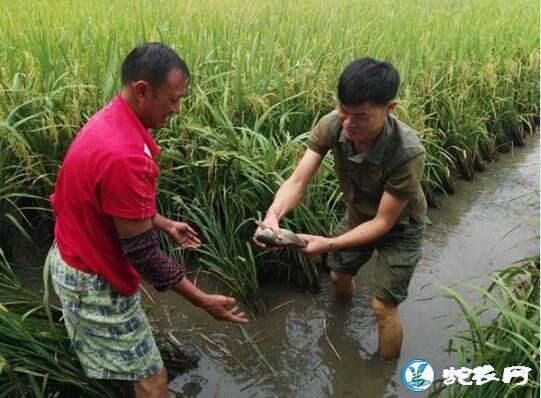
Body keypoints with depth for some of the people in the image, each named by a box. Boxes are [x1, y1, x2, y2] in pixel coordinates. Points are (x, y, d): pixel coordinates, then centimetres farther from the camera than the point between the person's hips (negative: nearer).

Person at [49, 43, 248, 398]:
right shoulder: (122, 154, -34)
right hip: (95, 279, -9)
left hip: (80, 257, 9)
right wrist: (204, 301, -23)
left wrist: (164, 223, 18)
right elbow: (141, 251, -29)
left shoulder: (112, 121, -2)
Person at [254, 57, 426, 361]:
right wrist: (273, 214, -50)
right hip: (359, 214, 5)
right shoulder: (332, 125, -30)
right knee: (339, 275, 22)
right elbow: (298, 181, -29)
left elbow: (383, 222, -32)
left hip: (398, 226, -4)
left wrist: (330, 244, -43)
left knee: (383, 307, -1)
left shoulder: (408, 153, -41)